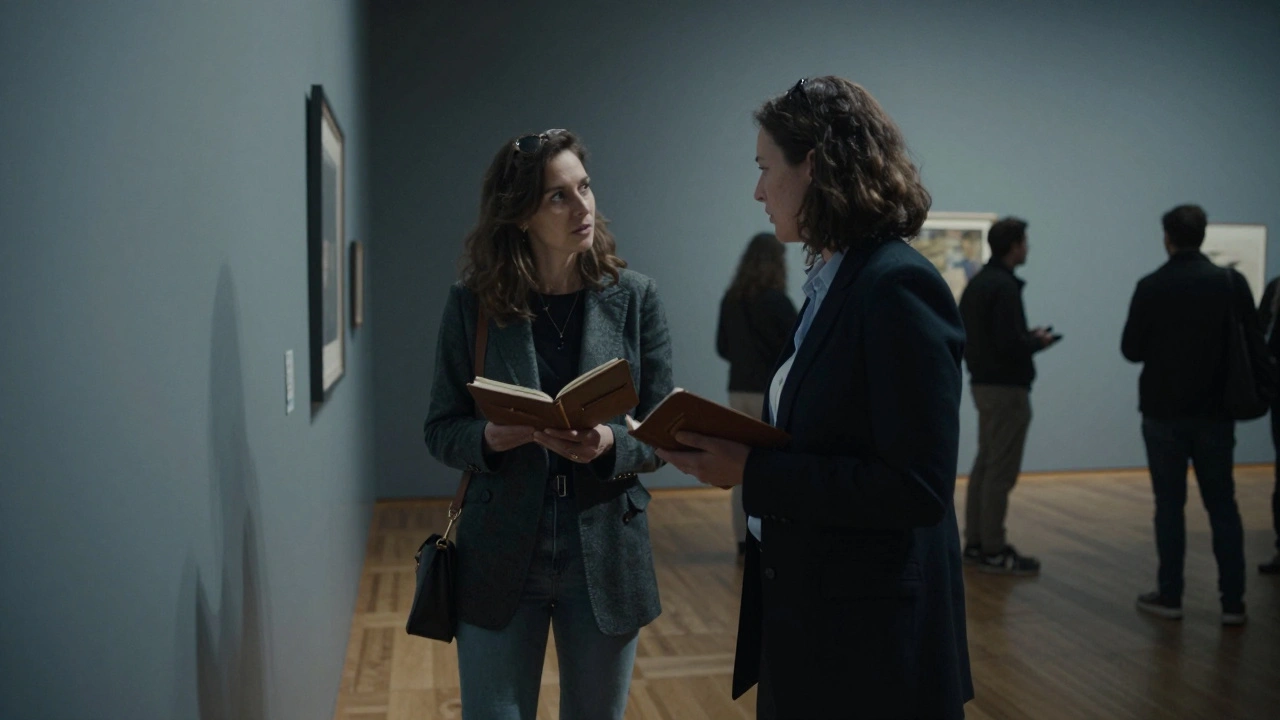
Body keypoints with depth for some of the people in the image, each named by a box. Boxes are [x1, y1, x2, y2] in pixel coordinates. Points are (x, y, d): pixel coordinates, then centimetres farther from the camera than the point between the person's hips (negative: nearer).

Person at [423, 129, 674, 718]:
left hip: (607, 559, 1)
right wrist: (490, 438, -21)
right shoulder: (472, 304, -4)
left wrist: (609, 445, -22)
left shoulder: (634, 298, -3)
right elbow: (441, 431, 0)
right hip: (499, 560, -1)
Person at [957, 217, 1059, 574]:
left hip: (982, 383, 10)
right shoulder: (1005, 286, -18)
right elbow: (1009, 344, -25)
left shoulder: (977, 283, 12)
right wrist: (1038, 341, -5)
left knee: (984, 465, 14)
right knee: (1000, 471, -4)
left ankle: (975, 542, 19)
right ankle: (993, 551, 2)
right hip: (1005, 388, -10)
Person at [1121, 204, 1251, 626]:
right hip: (1215, 412, 2)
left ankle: (1170, 597, 10)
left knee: (1169, 505, 5)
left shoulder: (1151, 287, -8)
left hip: (1164, 412, -2)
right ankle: (1233, 601, 10)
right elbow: (1254, 343, 0)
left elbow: (1132, 350, -4)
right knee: (1222, 505, 9)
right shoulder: (1232, 282, -4)